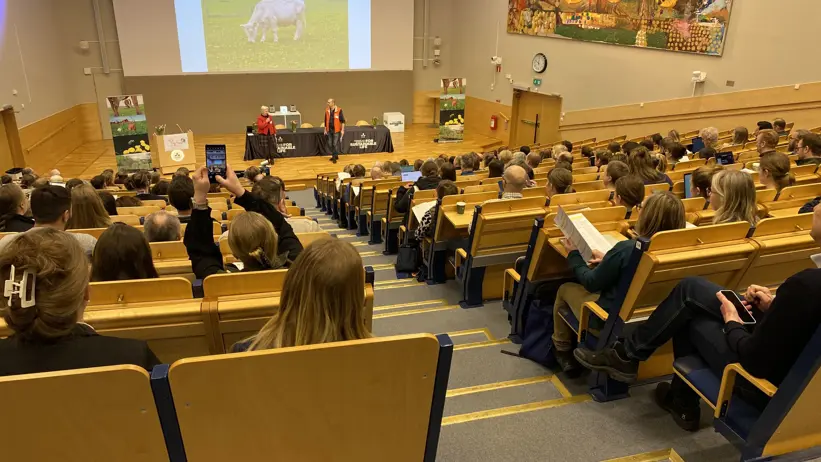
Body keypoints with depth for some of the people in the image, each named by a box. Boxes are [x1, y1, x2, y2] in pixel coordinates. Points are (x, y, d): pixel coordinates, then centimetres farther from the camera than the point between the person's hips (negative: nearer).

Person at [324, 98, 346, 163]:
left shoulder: (339, 110, -10)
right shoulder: (327, 111, 4)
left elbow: (342, 121, -6)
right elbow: (326, 121, 12)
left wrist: (342, 130, -9)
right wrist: (325, 129, 12)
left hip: (336, 130, -5)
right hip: (329, 130, 5)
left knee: (335, 144, -4)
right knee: (330, 144, 9)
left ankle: (334, 157, 6)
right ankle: (334, 156, 24)